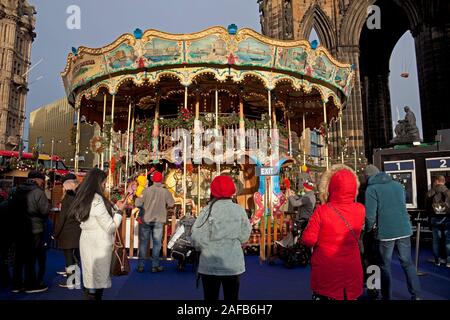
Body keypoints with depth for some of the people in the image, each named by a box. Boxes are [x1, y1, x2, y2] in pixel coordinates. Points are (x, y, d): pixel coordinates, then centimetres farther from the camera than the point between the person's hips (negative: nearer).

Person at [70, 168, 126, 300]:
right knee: (97, 281, 4)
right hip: (98, 245, -9)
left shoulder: (84, 199, 6)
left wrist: (115, 207, 15)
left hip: (87, 242, 9)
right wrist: (119, 211, -7)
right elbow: (110, 227, -18)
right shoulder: (97, 201, -21)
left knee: (89, 279, 18)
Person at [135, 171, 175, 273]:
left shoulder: (146, 190, -8)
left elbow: (137, 204, -8)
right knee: (157, 243, 10)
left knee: (143, 243, 12)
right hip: (158, 221, -1)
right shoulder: (165, 191, -9)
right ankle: (155, 266, 15)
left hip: (145, 220, 1)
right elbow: (171, 205, -9)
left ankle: (141, 266, 18)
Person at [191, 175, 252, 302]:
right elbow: (244, 236, -1)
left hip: (210, 264, -1)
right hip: (233, 264, 2)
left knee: (211, 298, 13)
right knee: (232, 297, 15)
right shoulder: (239, 210, -6)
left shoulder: (208, 210, -12)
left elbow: (197, 238, -11)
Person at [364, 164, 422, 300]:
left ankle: (387, 297, 17)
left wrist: (368, 229, 3)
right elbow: (403, 205, 21)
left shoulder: (372, 189, -9)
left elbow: (370, 215, -15)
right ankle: (416, 295, 20)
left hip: (386, 233, -5)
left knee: (385, 266, 9)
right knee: (407, 263, 16)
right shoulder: (398, 185, 10)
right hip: (404, 230, 5)